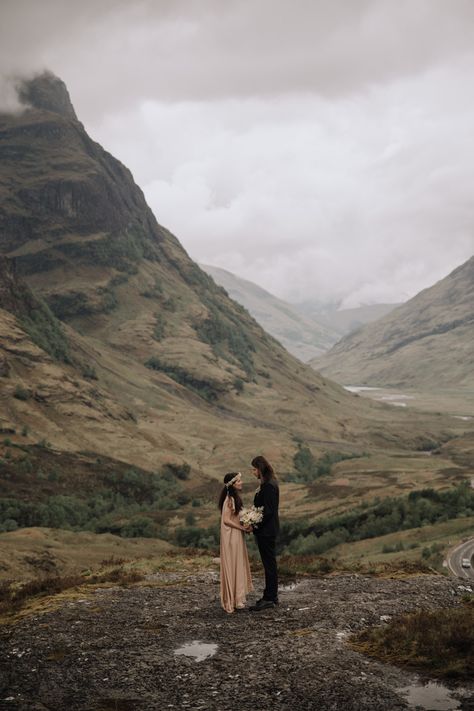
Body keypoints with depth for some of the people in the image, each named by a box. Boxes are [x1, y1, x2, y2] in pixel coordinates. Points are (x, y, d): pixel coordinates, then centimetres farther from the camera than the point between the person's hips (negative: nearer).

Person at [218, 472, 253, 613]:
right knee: (232, 566, -2)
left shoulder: (235, 498, 11)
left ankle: (237, 598, 22)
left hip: (237, 537, 9)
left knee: (238, 566, 13)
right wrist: (242, 527, -18)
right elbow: (226, 520, -22)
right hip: (231, 537, -9)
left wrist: (246, 526, 4)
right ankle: (232, 600, 5)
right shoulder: (229, 499, -18)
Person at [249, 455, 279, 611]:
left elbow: (268, 511, -22)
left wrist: (255, 525, -17)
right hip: (266, 529, 10)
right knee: (269, 563, 15)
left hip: (267, 530, -10)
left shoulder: (269, 486, -20)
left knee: (269, 563, -3)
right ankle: (271, 596, 23)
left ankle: (269, 598, 4)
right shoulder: (267, 484, 12)